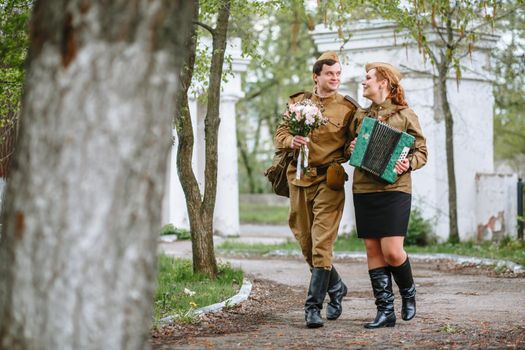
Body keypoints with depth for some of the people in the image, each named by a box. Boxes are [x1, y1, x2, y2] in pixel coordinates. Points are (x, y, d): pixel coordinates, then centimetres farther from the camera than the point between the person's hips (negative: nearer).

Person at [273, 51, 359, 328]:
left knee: (321, 245, -11)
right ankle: (336, 288, 33)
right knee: (306, 243, 11)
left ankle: (313, 306, -8)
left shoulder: (348, 108, 3)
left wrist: (351, 149, -16)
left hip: (329, 180, -4)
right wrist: (291, 141, -11)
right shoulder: (298, 102, 10)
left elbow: (355, 145, 8)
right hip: (299, 179, 4)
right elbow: (279, 134, 11)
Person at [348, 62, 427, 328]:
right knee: (373, 251, 2)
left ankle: (408, 292, 18)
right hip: (363, 189, 5)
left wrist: (408, 164, -17)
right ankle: (385, 311, 8)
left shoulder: (405, 115, 2)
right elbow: (349, 148, 24)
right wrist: (351, 149, 1)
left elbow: (421, 151, 3)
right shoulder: (360, 116, 16)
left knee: (392, 252, -11)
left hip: (394, 189, -5)